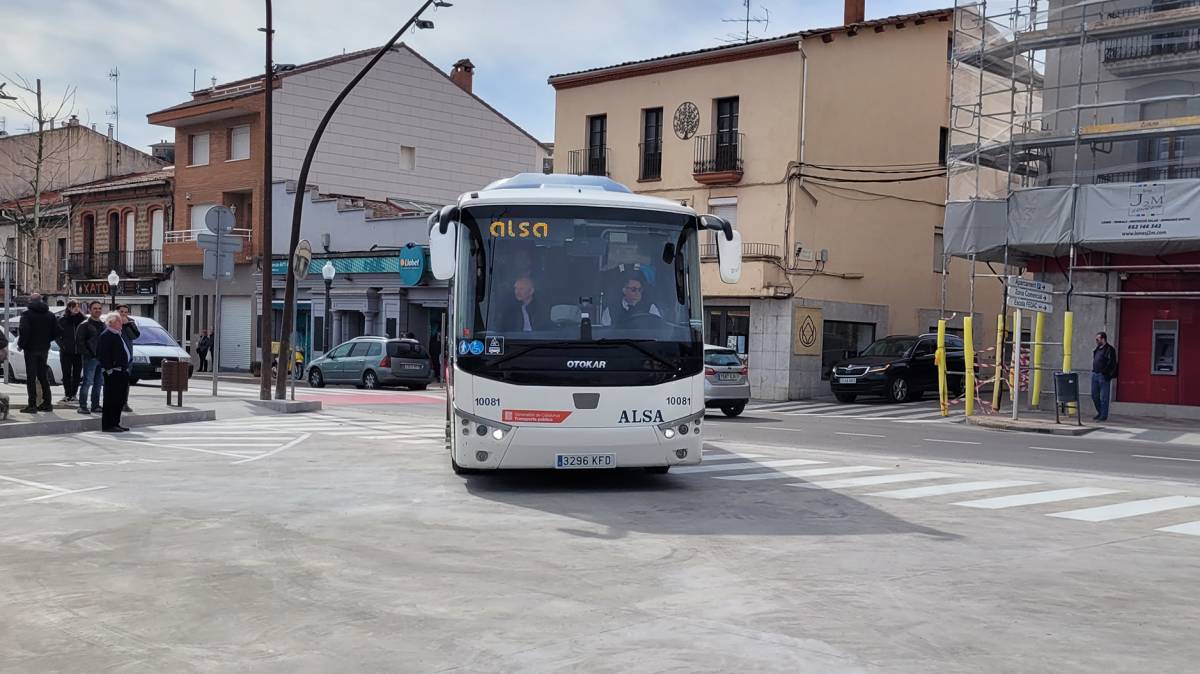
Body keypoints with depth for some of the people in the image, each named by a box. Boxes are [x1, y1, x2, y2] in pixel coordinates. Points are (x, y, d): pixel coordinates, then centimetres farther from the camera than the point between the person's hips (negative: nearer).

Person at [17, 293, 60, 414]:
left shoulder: (27, 314, -10)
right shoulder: (50, 315, 8)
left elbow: (24, 331, -20)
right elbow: (56, 332, 7)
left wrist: (21, 344, -7)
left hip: (31, 349, -5)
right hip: (44, 349, 6)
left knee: (31, 377, -3)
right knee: (43, 376, 14)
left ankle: (32, 405, -6)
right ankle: (47, 403, 15)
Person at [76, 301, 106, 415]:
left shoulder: (103, 325, 17)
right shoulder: (84, 325, -4)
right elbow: (79, 342, -10)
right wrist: (86, 354, -17)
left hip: (102, 358, 7)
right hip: (90, 358, -7)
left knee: (99, 383, 11)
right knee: (87, 382, -8)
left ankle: (95, 405, 19)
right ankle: (82, 406, -5)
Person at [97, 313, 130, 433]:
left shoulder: (120, 335, 19)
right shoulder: (105, 336, -9)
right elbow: (102, 355, -15)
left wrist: (126, 368, 18)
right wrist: (109, 368, -19)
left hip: (123, 372, 9)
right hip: (113, 372, -9)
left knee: (120, 399, 12)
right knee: (111, 399, -7)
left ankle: (115, 423, 19)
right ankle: (108, 425, -3)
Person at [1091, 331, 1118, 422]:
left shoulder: (1109, 349, -10)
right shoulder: (1097, 349, 16)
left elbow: (1111, 364, -16)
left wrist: (1107, 375, -18)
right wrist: (1093, 371, 15)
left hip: (1103, 376, -9)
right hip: (1095, 374, 9)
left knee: (1103, 397, -3)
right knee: (1094, 396, 14)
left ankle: (1104, 415, 3)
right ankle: (1100, 412, 27)